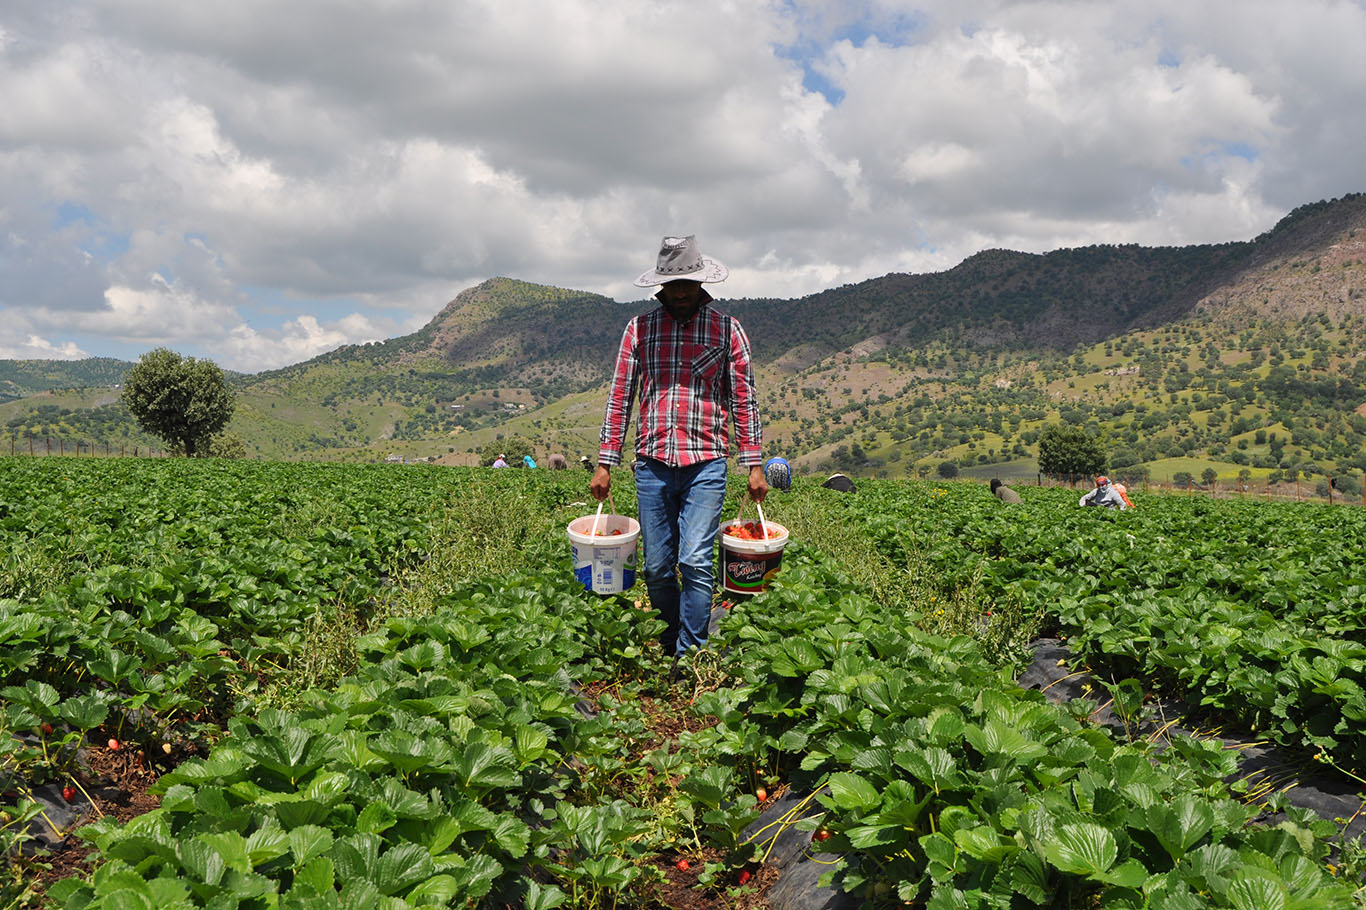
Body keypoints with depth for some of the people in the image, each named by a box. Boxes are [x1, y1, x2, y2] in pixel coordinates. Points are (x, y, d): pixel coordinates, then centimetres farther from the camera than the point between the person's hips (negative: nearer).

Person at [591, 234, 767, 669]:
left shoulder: (726, 328, 6)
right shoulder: (640, 328, 10)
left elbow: (744, 400, 7)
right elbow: (620, 396, 10)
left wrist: (753, 464, -1)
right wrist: (605, 462, 4)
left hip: (706, 463, -2)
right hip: (652, 464, 2)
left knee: (696, 561, -11)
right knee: (657, 567, 6)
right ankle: (667, 650, 22)